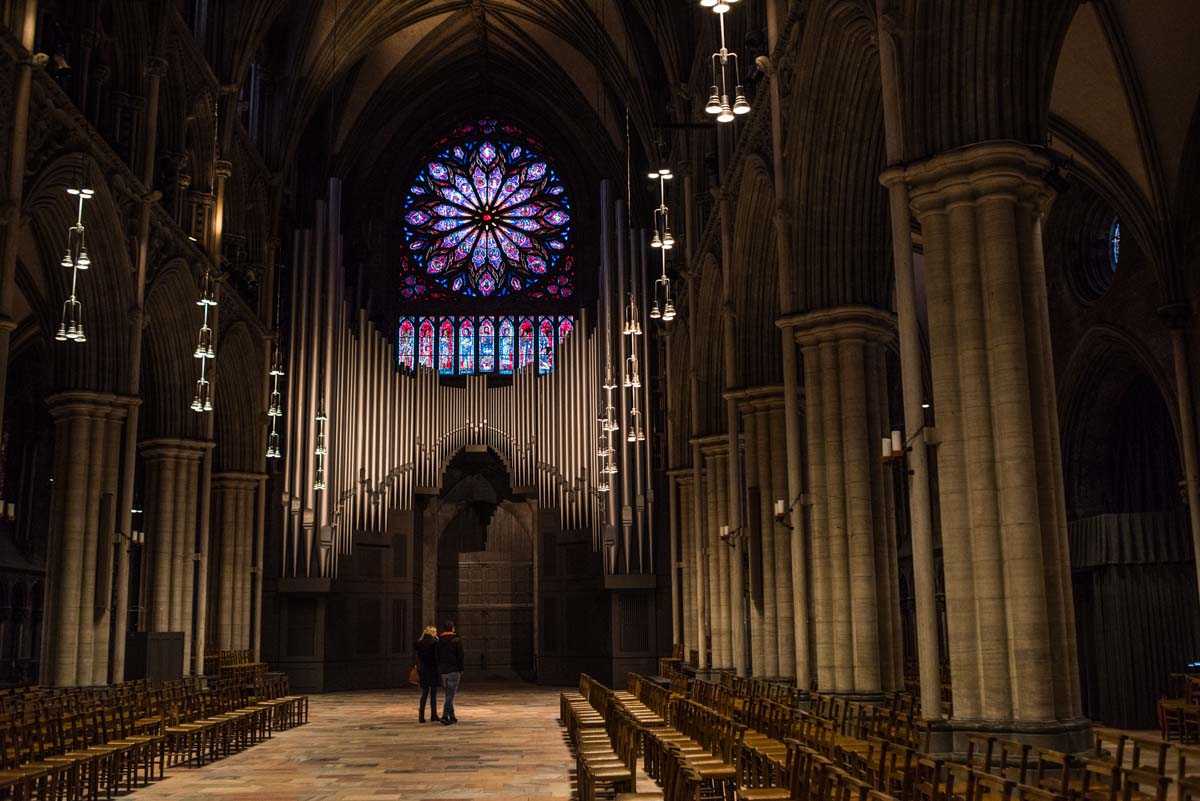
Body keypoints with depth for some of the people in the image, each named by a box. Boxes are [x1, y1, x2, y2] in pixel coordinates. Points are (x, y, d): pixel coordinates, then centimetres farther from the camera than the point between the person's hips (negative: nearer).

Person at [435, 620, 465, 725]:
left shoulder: (438, 640, 8)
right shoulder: (456, 640, -7)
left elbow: (437, 657, 10)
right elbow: (460, 656, -9)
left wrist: (439, 669, 16)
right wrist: (461, 670, -2)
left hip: (442, 671, 5)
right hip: (453, 670, -5)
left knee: (449, 693, 16)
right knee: (450, 694, -6)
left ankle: (452, 716, 18)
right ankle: (445, 717, -14)